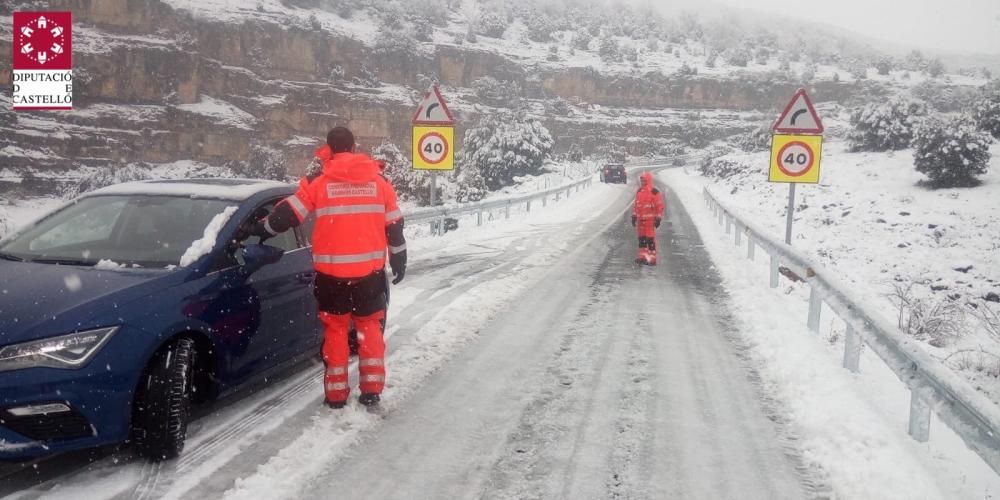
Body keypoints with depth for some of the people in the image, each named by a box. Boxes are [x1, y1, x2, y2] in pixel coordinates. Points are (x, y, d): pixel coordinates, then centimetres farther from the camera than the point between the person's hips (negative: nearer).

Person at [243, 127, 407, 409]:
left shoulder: (317, 181, -3)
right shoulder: (377, 180, 4)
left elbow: (288, 215, 0)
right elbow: (394, 226, 8)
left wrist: (260, 229, 18)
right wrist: (399, 260, 19)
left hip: (332, 271, -1)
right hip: (370, 269, 2)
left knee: (335, 328, 11)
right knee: (369, 326, 14)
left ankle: (336, 393, 13)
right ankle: (372, 389, 13)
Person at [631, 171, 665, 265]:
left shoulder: (654, 191, -9)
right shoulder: (639, 191, 14)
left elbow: (660, 206, -9)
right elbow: (635, 205, 21)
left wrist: (658, 219, -11)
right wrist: (634, 216, 17)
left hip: (650, 219, -7)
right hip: (640, 219, 7)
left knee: (650, 239, -7)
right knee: (641, 238, 11)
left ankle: (652, 258, -3)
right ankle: (642, 256, 19)